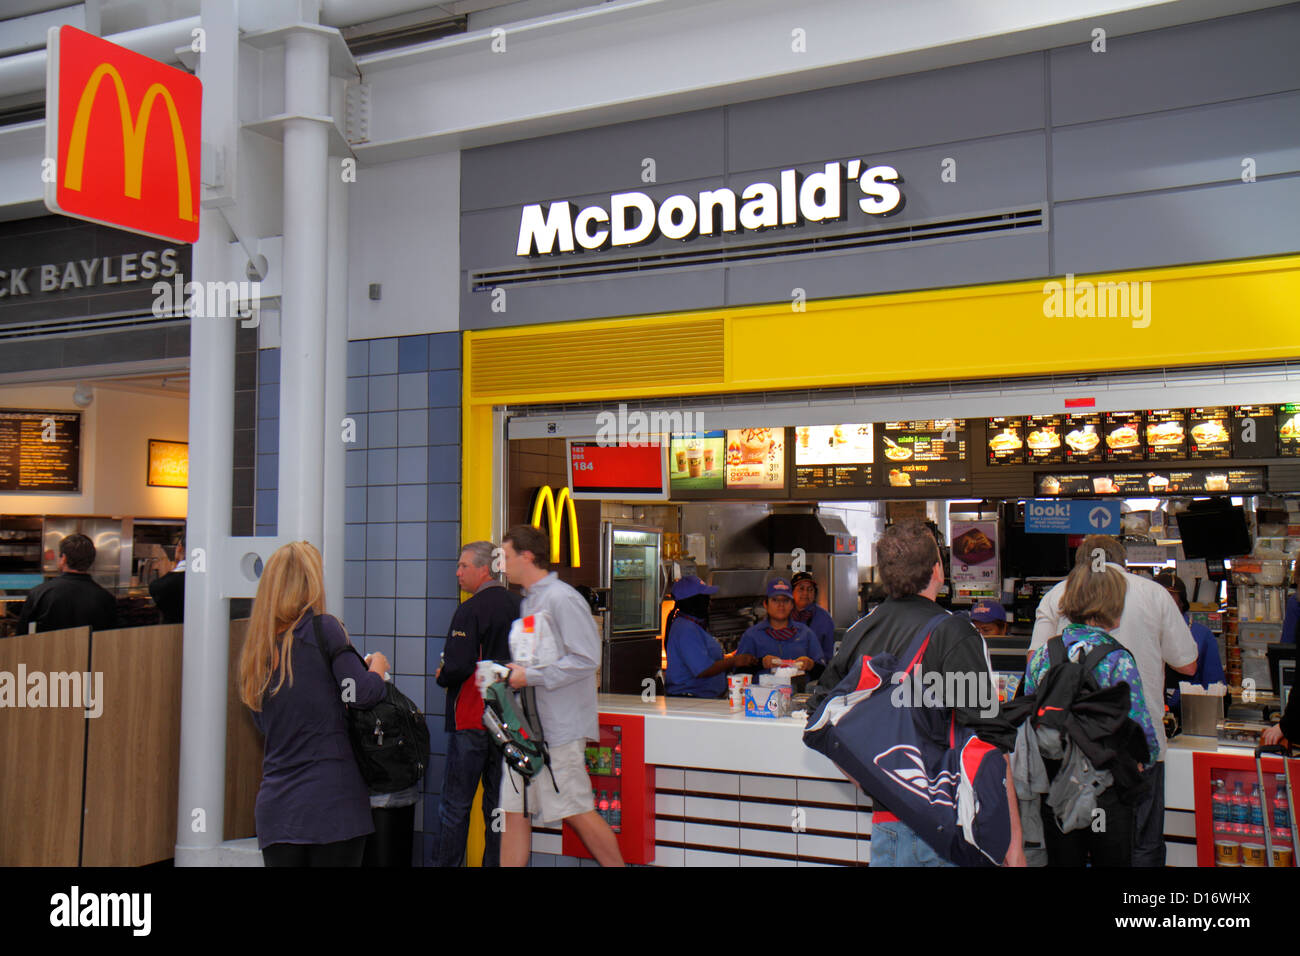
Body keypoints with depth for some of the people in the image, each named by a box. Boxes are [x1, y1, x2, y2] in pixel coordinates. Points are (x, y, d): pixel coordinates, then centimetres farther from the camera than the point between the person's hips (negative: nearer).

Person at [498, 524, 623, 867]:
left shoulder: (562, 599, -12)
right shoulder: (529, 601, 17)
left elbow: (587, 658, -19)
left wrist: (530, 676, -18)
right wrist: (511, 672, 8)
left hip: (560, 726, -9)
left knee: (577, 812, -2)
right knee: (515, 812, 7)